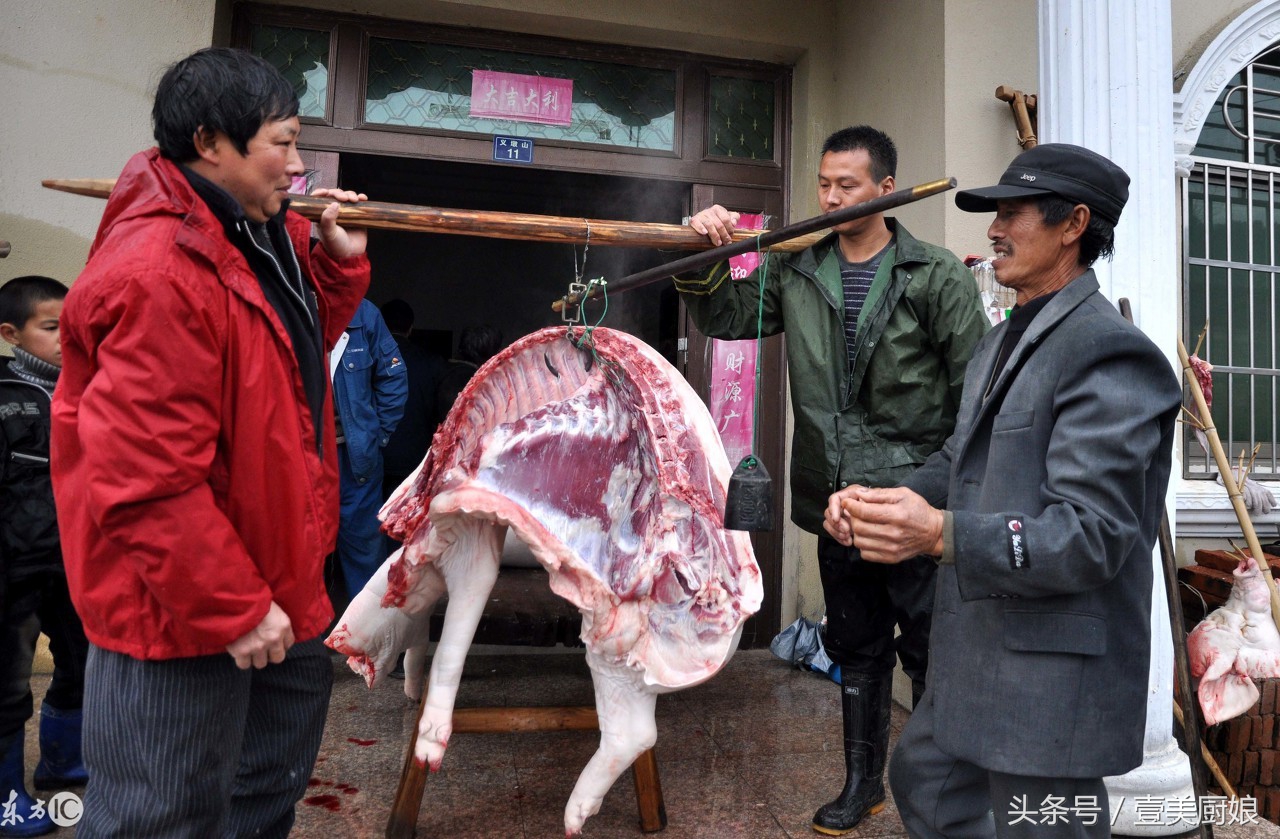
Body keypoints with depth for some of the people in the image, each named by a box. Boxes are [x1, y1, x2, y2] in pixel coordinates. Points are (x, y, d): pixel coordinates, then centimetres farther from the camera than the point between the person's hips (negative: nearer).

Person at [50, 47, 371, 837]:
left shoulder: (263, 235, 5)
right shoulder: (158, 276, -26)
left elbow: (307, 338, 19)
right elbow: (150, 480, -28)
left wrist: (340, 258, 2)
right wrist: (233, 606, -21)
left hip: (268, 576, 10)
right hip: (182, 604, -10)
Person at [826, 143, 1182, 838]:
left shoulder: (1108, 353, -18)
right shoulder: (1002, 343, 13)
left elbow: (1092, 535, -24)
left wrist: (942, 534, -37)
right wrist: (883, 502, -3)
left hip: (1053, 678, -10)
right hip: (977, 662, 10)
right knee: (923, 781, 25)